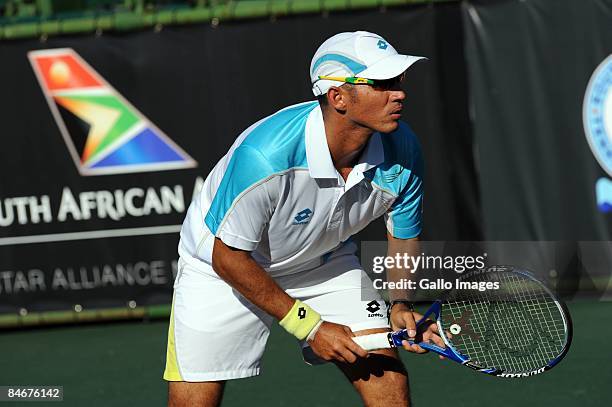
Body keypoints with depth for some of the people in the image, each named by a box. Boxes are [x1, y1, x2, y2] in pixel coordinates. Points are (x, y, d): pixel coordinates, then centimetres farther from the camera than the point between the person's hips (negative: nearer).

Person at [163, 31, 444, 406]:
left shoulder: (402, 151, -22)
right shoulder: (264, 156, -38)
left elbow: (404, 237, -1)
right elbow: (228, 257, -25)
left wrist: (401, 305, -19)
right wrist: (309, 327, -22)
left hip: (324, 261, 4)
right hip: (225, 265, -4)